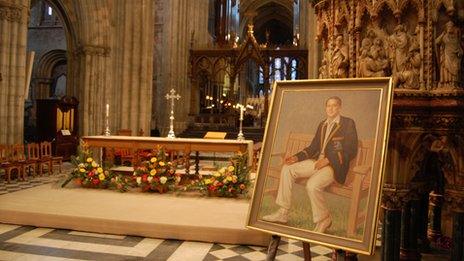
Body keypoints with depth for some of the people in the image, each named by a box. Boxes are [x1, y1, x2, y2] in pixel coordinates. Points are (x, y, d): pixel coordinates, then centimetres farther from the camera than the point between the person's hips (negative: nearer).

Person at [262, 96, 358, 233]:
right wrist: (296, 157, 2)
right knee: (287, 168, -8)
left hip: (334, 165, -7)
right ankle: (283, 213, -3)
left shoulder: (348, 123, -2)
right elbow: (313, 147, 19)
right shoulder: (322, 124, 18)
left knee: (312, 185, -33)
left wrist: (328, 160, -19)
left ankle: (324, 219, -5)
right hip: (317, 161, 7)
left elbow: (351, 150, -10)